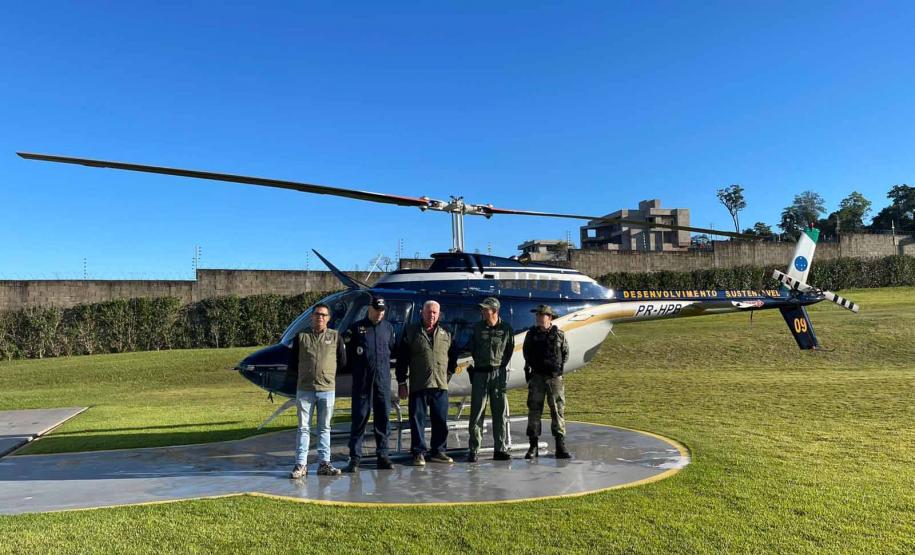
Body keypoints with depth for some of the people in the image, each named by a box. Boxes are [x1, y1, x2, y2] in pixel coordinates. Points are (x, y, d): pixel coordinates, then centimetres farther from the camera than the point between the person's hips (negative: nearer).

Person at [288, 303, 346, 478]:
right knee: (303, 428, 3)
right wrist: (306, 373, 7)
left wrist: (328, 373, 10)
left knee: (325, 428, 8)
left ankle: (324, 463, 15)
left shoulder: (335, 337, 7)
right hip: (304, 389, 0)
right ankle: (301, 464, 9)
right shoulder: (301, 337, 5)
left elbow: (342, 362, 11)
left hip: (327, 389, 1)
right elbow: (293, 363, 10)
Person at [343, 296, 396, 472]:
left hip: (383, 380, 3)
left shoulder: (388, 327, 11)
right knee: (360, 417, -2)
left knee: (383, 416, 6)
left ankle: (382, 455, 15)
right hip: (362, 381, -3)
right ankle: (355, 457, 4)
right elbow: (346, 351, 3)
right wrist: (355, 370, 3)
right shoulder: (356, 328, 1)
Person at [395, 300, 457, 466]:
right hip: (418, 385, -3)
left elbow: (453, 358, 21)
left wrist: (447, 376, 10)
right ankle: (419, 453, 10)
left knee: (441, 421, 7)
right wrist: (401, 382, -1)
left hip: (441, 385, 3)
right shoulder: (411, 332, 4)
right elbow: (402, 358, 3)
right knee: (417, 420, 1)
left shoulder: (446, 334, 13)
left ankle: (438, 451, 20)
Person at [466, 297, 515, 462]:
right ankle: (473, 450, 5)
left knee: (500, 413, 5)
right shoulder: (477, 327, 2)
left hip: (499, 373, 1)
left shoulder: (506, 329, 1)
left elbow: (510, 349, 12)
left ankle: (500, 450, 14)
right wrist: (479, 363, 8)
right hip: (480, 373, 0)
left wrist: (502, 367, 7)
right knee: (477, 412, -1)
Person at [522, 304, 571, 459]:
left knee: (558, 411, 1)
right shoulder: (531, 334, 2)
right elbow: (526, 352, 16)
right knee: (534, 410, 1)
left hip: (555, 377, -1)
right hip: (537, 377, 1)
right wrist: (530, 366, 10)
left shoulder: (559, 334, 0)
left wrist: (560, 366, 3)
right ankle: (533, 446, 8)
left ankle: (560, 447, 7)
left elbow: (565, 353, 12)